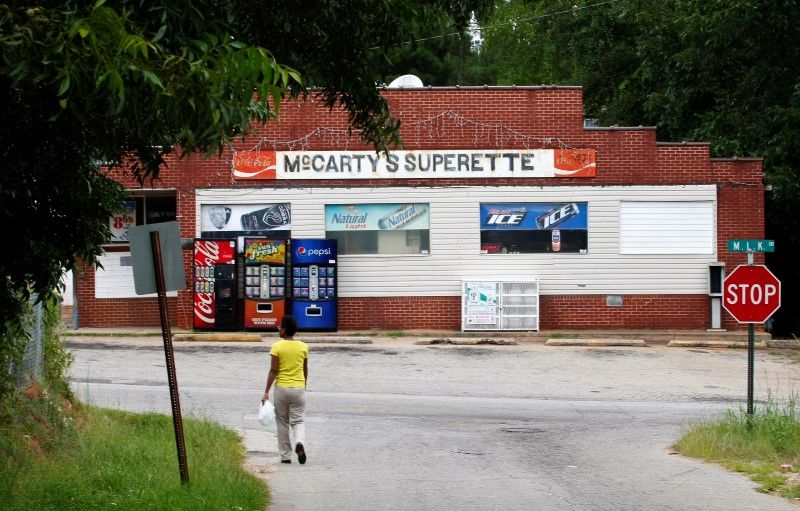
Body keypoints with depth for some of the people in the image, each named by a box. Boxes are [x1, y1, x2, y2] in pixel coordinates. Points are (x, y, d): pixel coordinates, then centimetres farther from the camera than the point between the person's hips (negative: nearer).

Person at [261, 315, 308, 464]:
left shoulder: (277, 347, -9)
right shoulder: (303, 347, 1)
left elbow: (273, 370, -12)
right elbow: (305, 370, 11)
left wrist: (266, 392, -8)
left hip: (281, 388, -2)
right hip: (299, 388, 2)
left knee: (282, 423, 10)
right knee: (298, 420, 8)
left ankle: (286, 456, 11)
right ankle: (299, 442, -22)